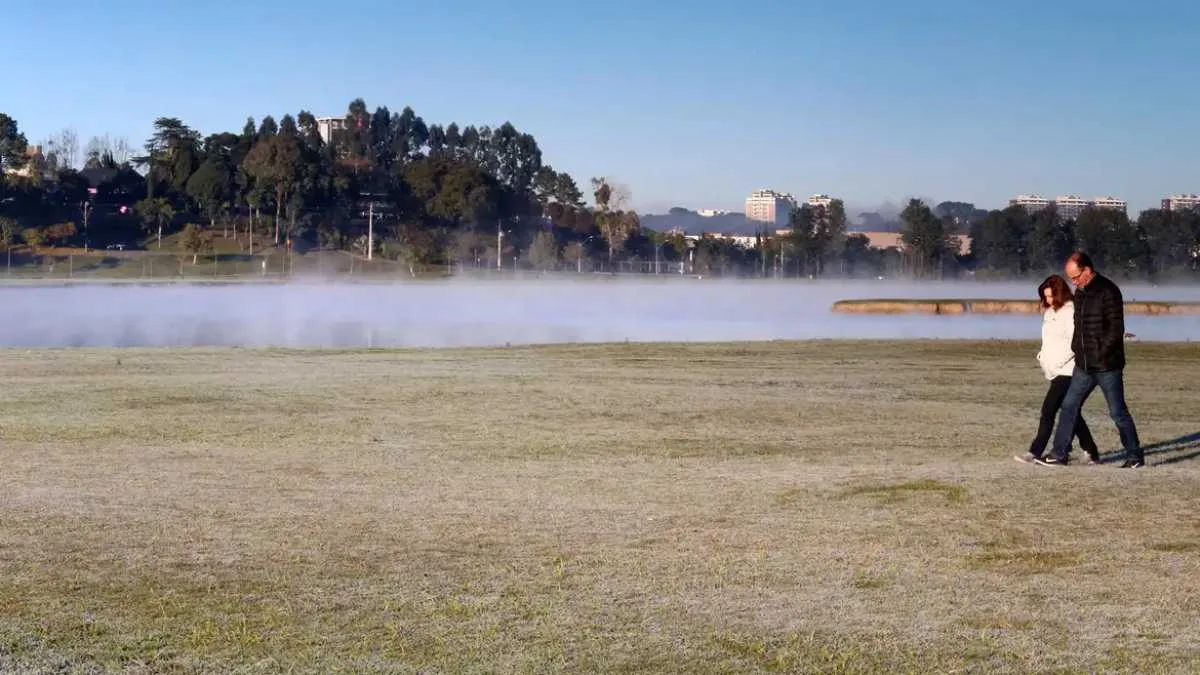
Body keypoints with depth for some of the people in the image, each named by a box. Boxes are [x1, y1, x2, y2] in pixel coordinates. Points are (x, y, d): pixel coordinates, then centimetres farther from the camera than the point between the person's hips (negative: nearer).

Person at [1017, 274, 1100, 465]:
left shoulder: (1070, 311, -11)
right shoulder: (1050, 312, 17)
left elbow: (1074, 343, -17)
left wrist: (1056, 362, -18)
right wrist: (1042, 356, 8)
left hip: (1067, 370, -9)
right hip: (1055, 370, 9)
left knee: (1048, 409, -13)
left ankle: (1035, 452, -12)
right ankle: (1092, 453, 18)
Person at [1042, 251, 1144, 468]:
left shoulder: (1108, 291, -14)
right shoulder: (1080, 292, 12)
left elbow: (1116, 329, -17)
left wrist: (1100, 354, -16)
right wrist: (1076, 349, 9)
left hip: (1107, 366, -8)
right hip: (1084, 365, 8)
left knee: (1118, 412, 1)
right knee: (1069, 406, 6)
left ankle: (1135, 457, 13)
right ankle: (1059, 454, 11)